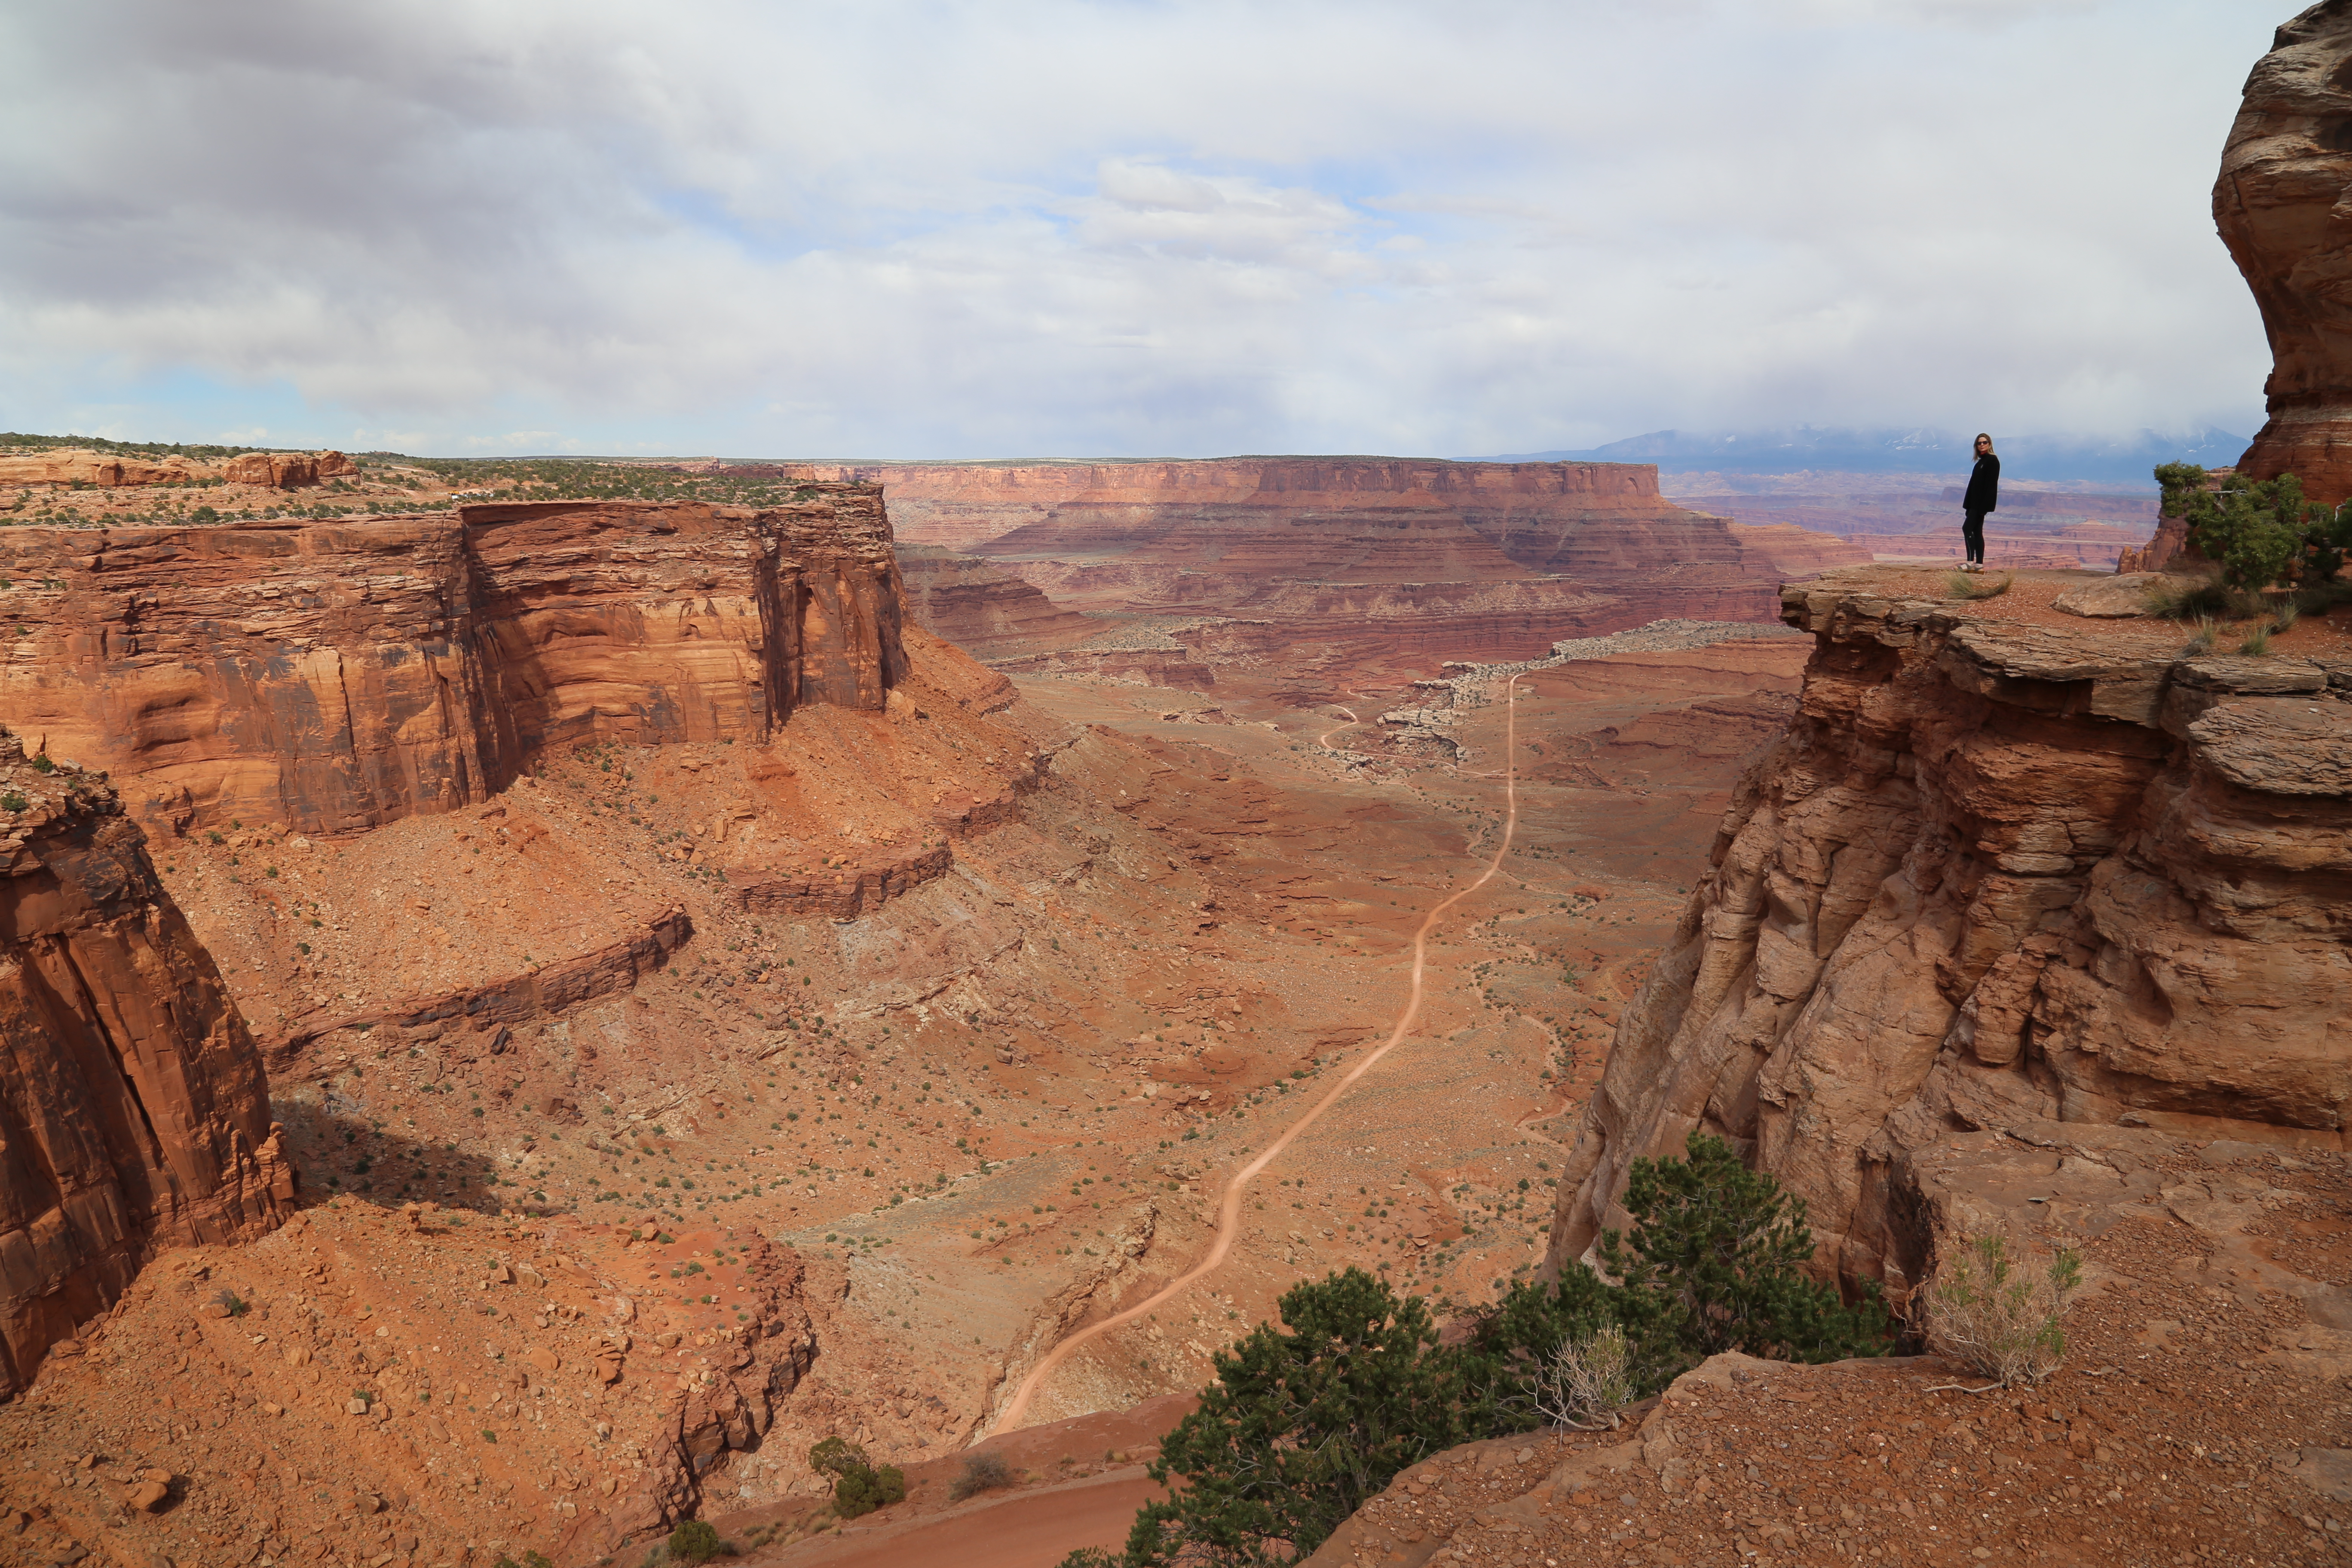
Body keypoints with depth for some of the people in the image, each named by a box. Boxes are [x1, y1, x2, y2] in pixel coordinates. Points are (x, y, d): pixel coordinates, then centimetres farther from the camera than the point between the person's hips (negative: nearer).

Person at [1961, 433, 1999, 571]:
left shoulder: (1992, 460, -9)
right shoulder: (1981, 461, 18)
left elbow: (1991, 484, -17)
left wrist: (1983, 505, -23)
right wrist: (1969, 505, 14)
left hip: (1983, 502, -9)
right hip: (1976, 503, 9)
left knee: (1967, 528, -14)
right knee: (1977, 531, 7)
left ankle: (1971, 562, -16)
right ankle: (1979, 565, 8)